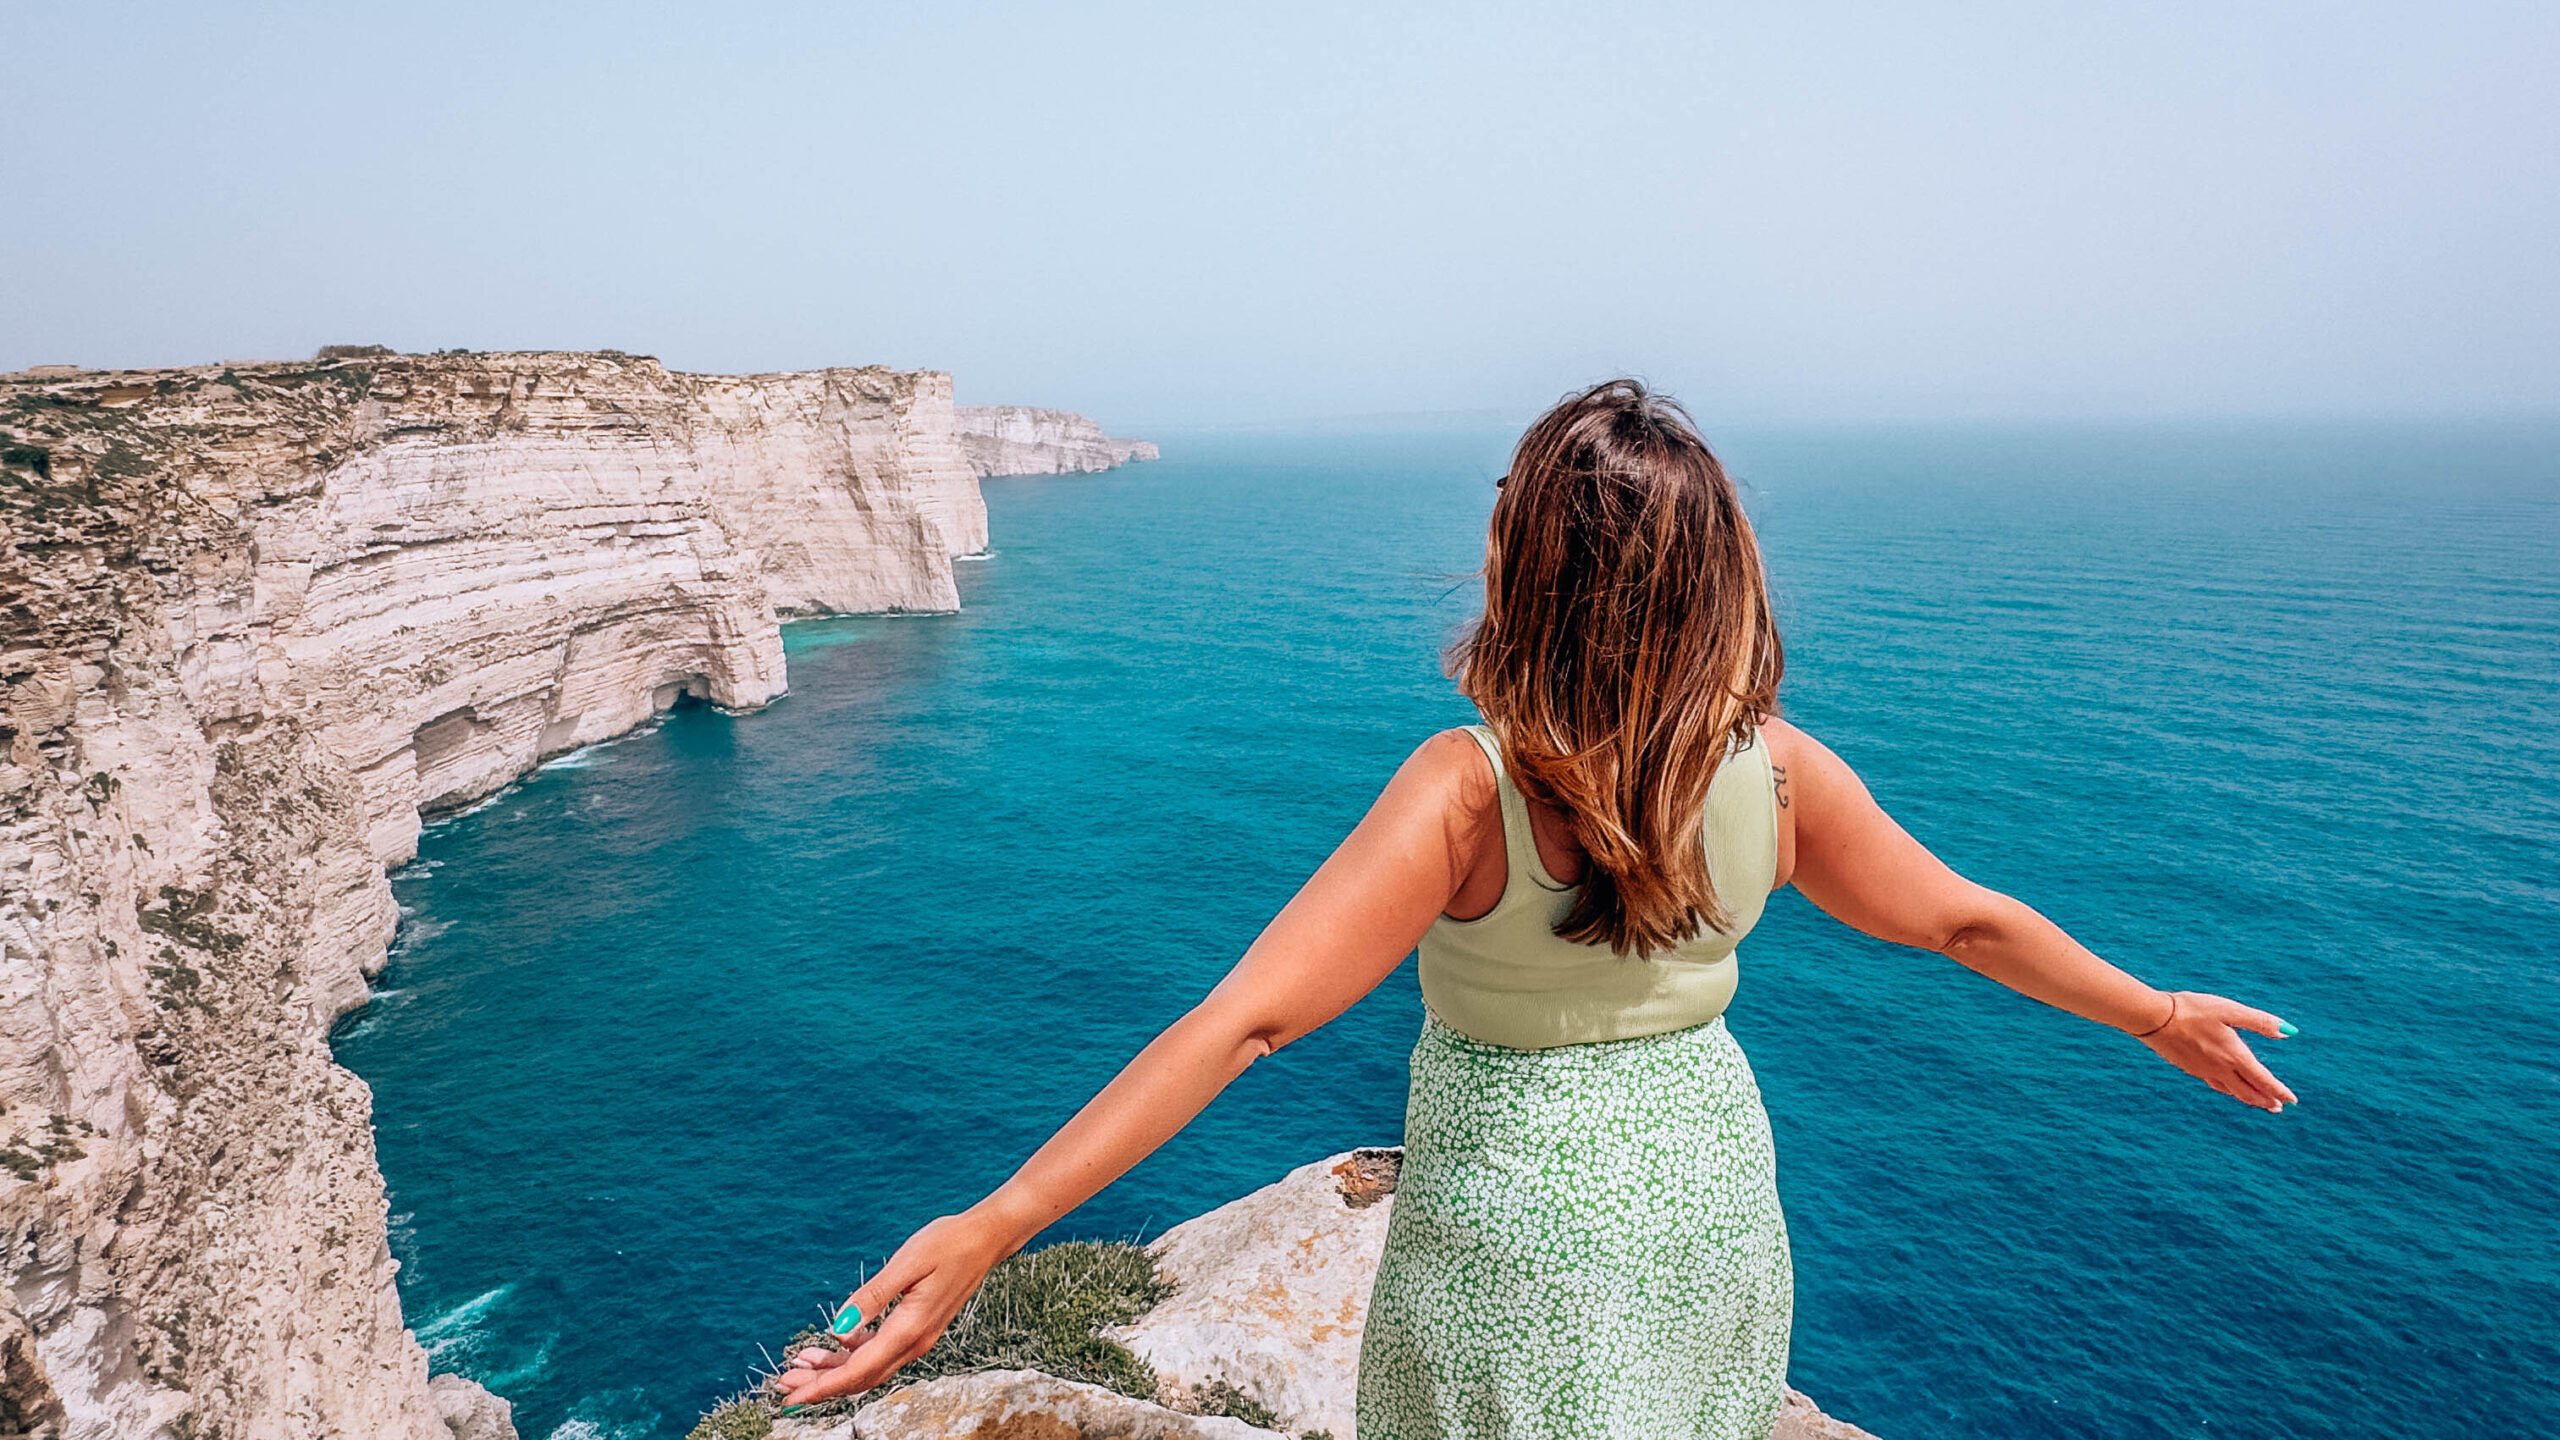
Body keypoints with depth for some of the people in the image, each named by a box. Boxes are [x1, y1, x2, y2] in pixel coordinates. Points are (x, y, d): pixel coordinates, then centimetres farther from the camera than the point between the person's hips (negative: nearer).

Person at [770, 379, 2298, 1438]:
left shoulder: (1468, 791, -29)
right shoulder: (1781, 774, -14)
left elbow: (1244, 1019, -34)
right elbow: (1970, 923, 0)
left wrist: (990, 1229, -31)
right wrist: (2162, 1014, 19)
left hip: (1521, 1218, -4)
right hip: (1711, 1180, 4)